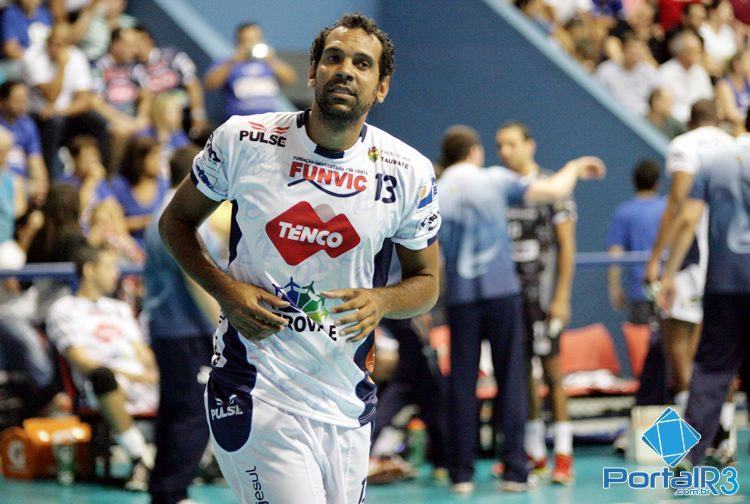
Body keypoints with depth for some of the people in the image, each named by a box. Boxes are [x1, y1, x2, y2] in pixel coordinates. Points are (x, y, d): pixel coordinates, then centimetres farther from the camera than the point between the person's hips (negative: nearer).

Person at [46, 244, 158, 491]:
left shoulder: (120, 308, 33)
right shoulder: (64, 309, 11)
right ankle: (141, 459, -40)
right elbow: (80, 361, -3)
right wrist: (126, 373, -15)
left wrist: (153, 373, -2)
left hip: (142, 384, 6)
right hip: (105, 387, -6)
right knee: (102, 375, -42)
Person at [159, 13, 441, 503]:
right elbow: (176, 221, 10)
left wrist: (381, 301, -13)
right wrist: (224, 289, -8)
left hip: (347, 402, 3)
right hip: (254, 389, -3)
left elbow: (426, 281, 10)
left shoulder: (409, 173, -1)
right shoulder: (243, 140, -4)